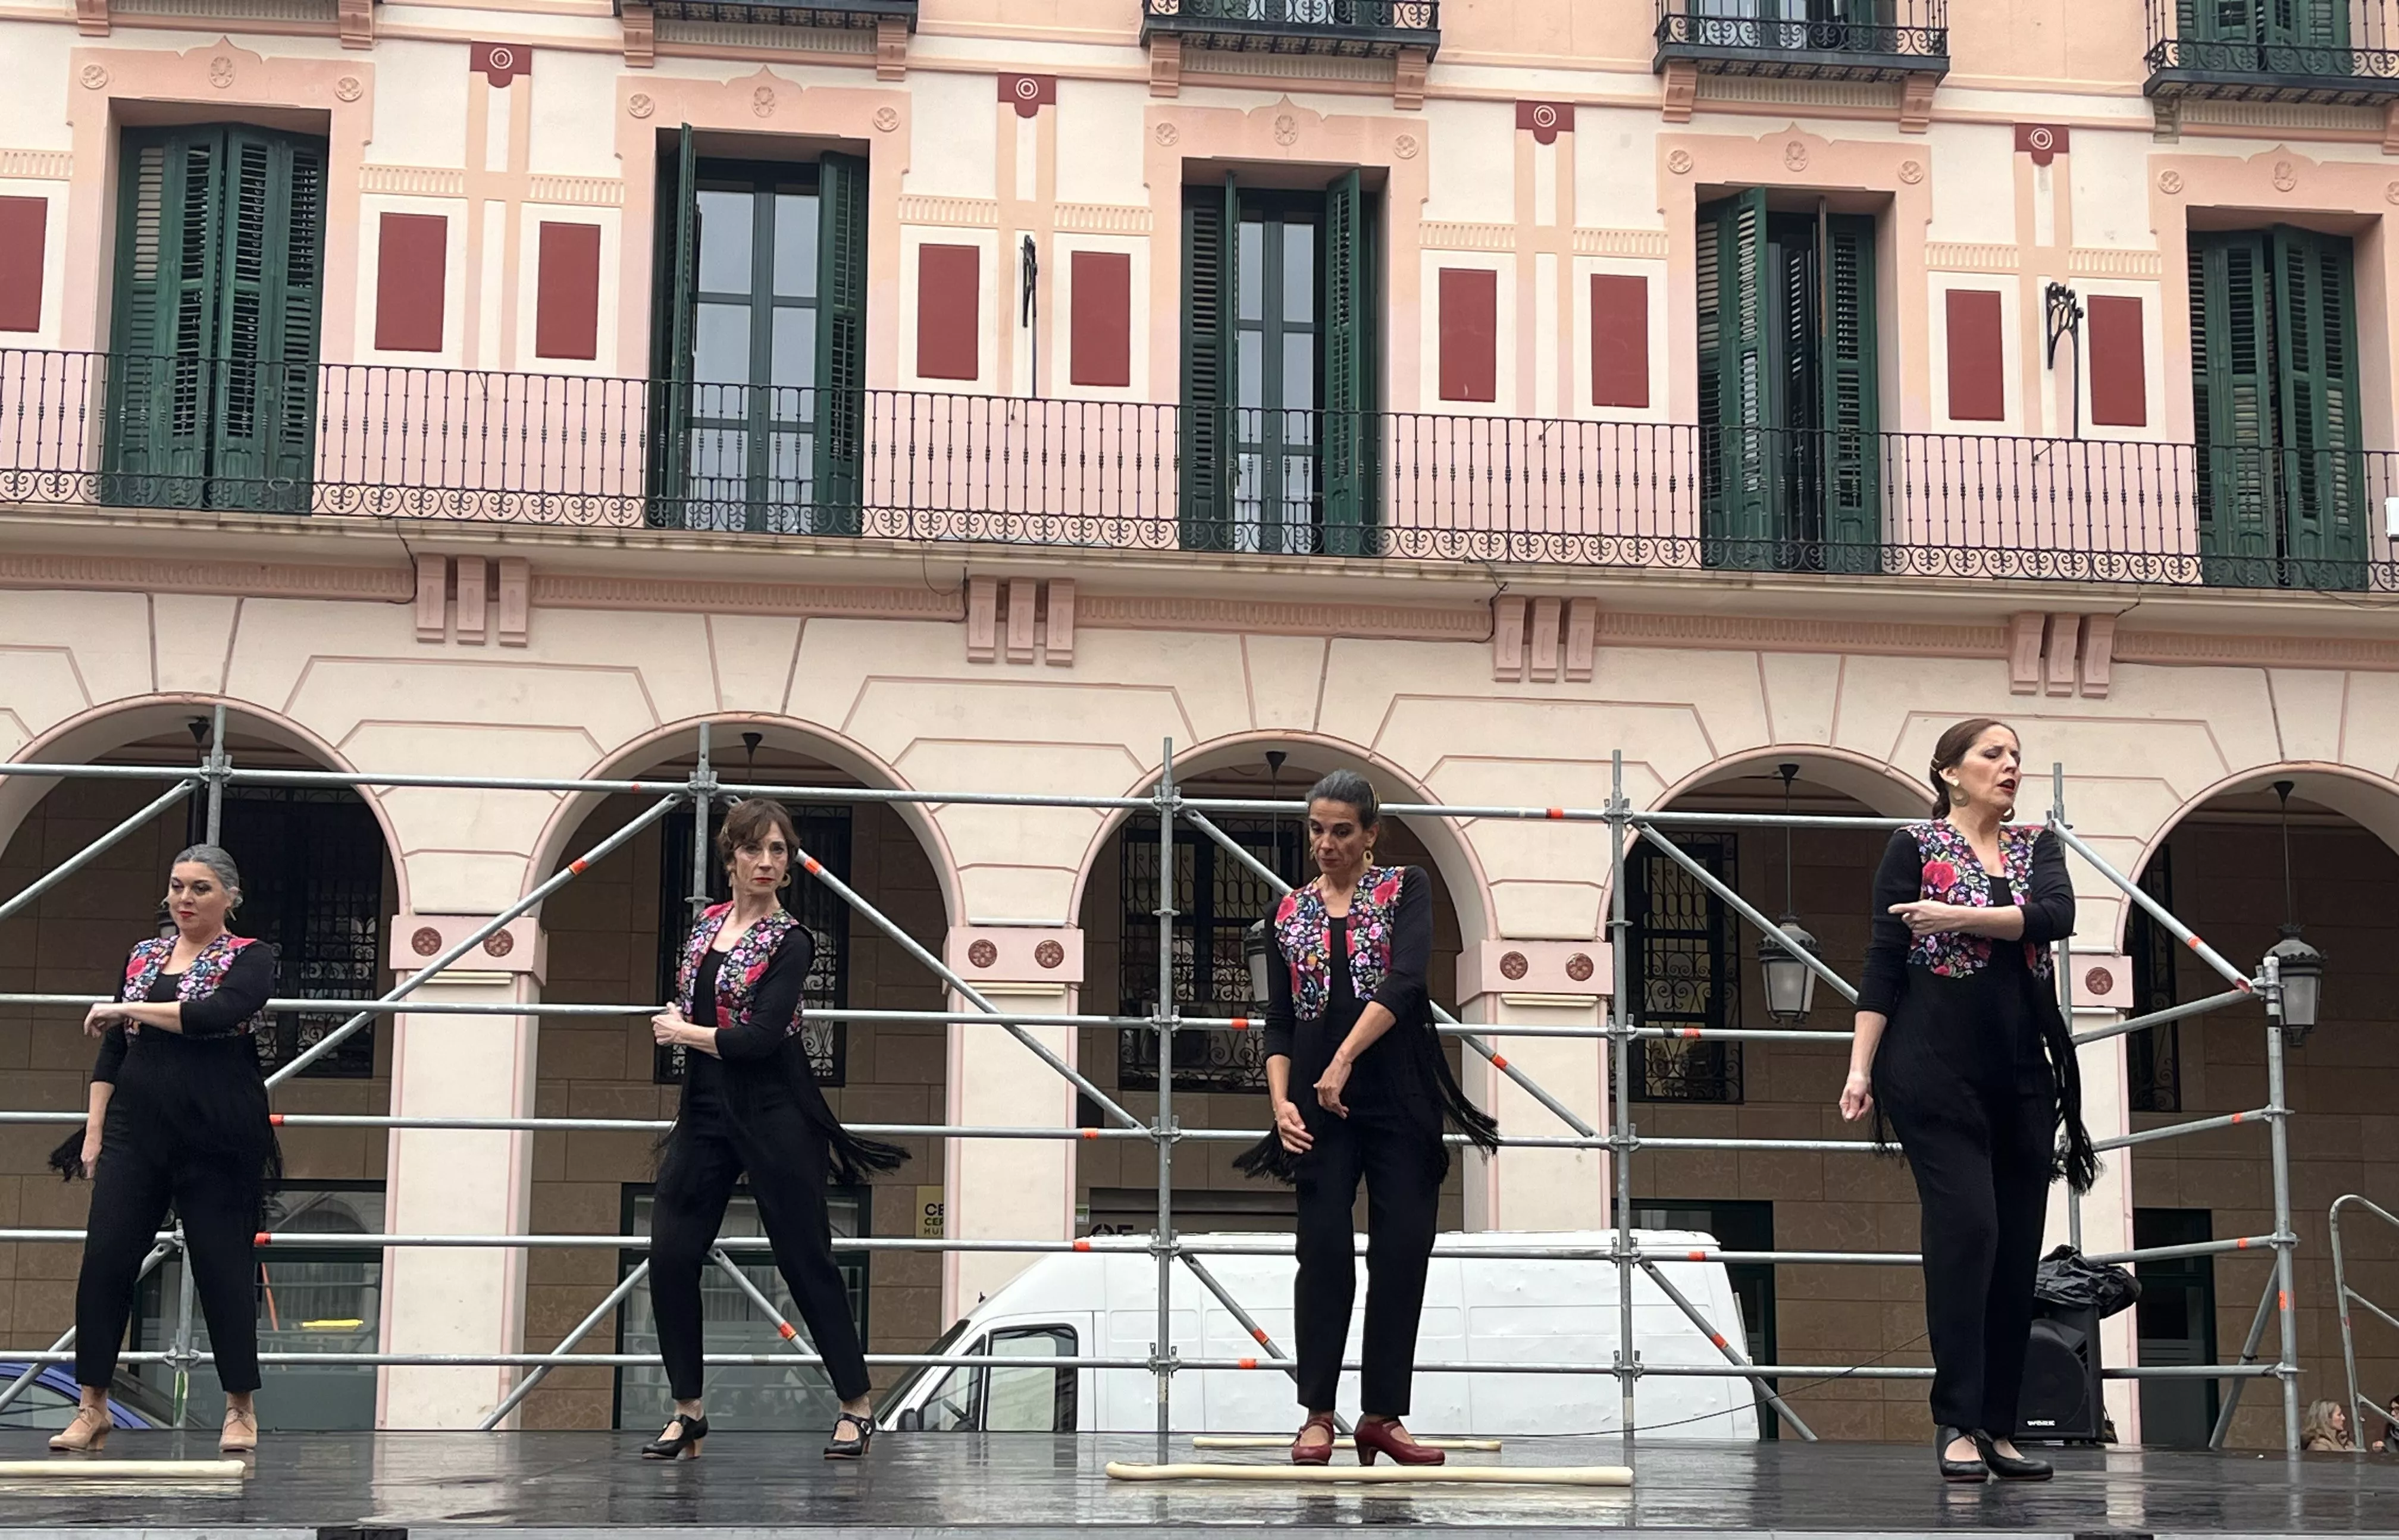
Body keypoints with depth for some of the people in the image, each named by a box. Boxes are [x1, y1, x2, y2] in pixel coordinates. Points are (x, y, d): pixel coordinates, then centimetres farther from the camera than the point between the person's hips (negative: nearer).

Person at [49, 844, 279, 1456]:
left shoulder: (248, 959, -1)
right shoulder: (143, 956, 14)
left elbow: (218, 1014, -22)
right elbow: (112, 1049, 15)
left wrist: (130, 1010, -15)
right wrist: (94, 1130, 9)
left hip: (218, 1142, -4)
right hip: (136, 1136, 4)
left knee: (223, 1268, 1)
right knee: (103, 1264, -3)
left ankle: (241, 1410, 13)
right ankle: (92, 1406, 6)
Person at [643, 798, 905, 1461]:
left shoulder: (790, 941, -9)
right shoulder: (707, 924, 10)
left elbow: (762, 1038, -19)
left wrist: (682, 1032, -7)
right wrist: (678, 1021, 6)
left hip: (774, 1118, -6)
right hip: (705, 1113, 6)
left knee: (805, 1257, -1)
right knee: (670, 1254, -1)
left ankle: (856, 1405, 11)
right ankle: (688, 1410, 12)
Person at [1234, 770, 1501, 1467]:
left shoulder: (1405, 888, 3)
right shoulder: (1290, 911, 11)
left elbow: (1404, 979, -13)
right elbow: (1279, 1021, 9)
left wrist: (1344, 1059, -22)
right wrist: (1280, 1101, -7)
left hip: (1400, 1101, -1)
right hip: (1319, 1103, 1)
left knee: (1402, 1253, -2)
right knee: (1324, 1249, -5)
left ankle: (1383, 1415, 6)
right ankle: (1318, 1415, 0)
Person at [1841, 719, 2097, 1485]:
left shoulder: (2036, 847, 14)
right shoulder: (1914, 847, 2)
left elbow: (2055, 915, -7)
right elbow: (1883, 961, -4)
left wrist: (1960, 917, -15)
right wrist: (1860, 1068, -11)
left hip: (2022, 1074, 5)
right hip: (1936, 1070, -5)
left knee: (2018, 1249, 3)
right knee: (1966, 1228, -15)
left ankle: (1997, 1429, 10)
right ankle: (1958, 1424, -12)